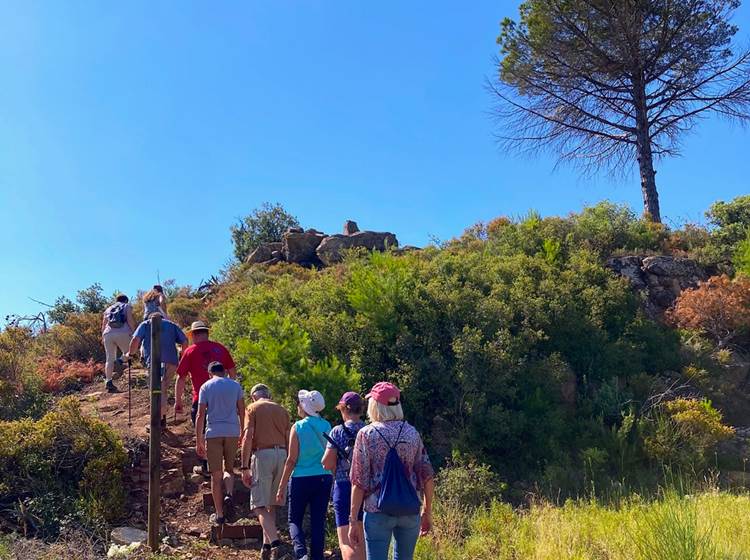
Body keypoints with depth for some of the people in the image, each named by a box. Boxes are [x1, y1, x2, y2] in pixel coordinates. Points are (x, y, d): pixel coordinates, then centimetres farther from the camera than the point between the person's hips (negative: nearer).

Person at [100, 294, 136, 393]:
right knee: (127, 354, 12)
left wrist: (103, 338, 25)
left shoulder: (108, 309, 26)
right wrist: (134, 332, 1)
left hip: (108, 334, 4)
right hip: (123, 333, -4)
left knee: (110, 359, 7)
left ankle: (108, 381, -1)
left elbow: (103, 326, 20)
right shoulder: (127, 306, 15)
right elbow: (130, 320, -1)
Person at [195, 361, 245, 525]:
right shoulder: (235, 385, 9)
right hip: (232, 432, 2)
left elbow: (200, 415, -2)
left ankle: (220, 514, 8)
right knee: (228, 469, 17)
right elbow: (242, 412, 8)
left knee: (216, 475, 5)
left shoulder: (206, 387, 4)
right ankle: (229, 495, -12)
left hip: (213, 433, -1)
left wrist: (198, 441, 0)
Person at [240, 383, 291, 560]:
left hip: (262, 454, -5)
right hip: (282, 455, 5)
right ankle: (267, 545, 14)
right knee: (272, 504, 13)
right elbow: (289, 440, 13)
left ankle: (275, 542, -21)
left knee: (259, 505, -5)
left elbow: (248, 437, -6)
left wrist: (245, 467, -8)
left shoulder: (252, 408, 6)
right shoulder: (282, 410, 18)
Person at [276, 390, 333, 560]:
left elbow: (292, 460, -9)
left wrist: (281, 487, -3)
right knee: (318, 521, 11)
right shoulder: (327, 426, 3)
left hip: (302, 479, -3)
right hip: (324, 479, 4)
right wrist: (332, 479, 19)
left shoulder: (298, 427, -9)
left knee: (294, 520, 9)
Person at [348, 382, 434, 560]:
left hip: (378, 510, -3)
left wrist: (354, 520, -4)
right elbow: (427, 476, 5)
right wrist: (427, 512, 15)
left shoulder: (366, 434, -6)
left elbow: (359, 482, -9)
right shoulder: (412, 433, 4)